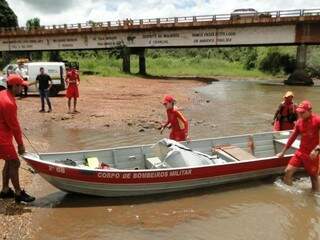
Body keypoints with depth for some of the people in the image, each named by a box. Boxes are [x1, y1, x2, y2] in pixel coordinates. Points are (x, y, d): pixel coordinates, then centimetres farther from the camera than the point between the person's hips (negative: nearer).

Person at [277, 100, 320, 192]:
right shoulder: (299, 122, 4)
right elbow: (292, 137, 12)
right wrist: (283, 152, 15)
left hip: (312, 155, -5)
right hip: (300, 152, 5)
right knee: (288, 171, -1)